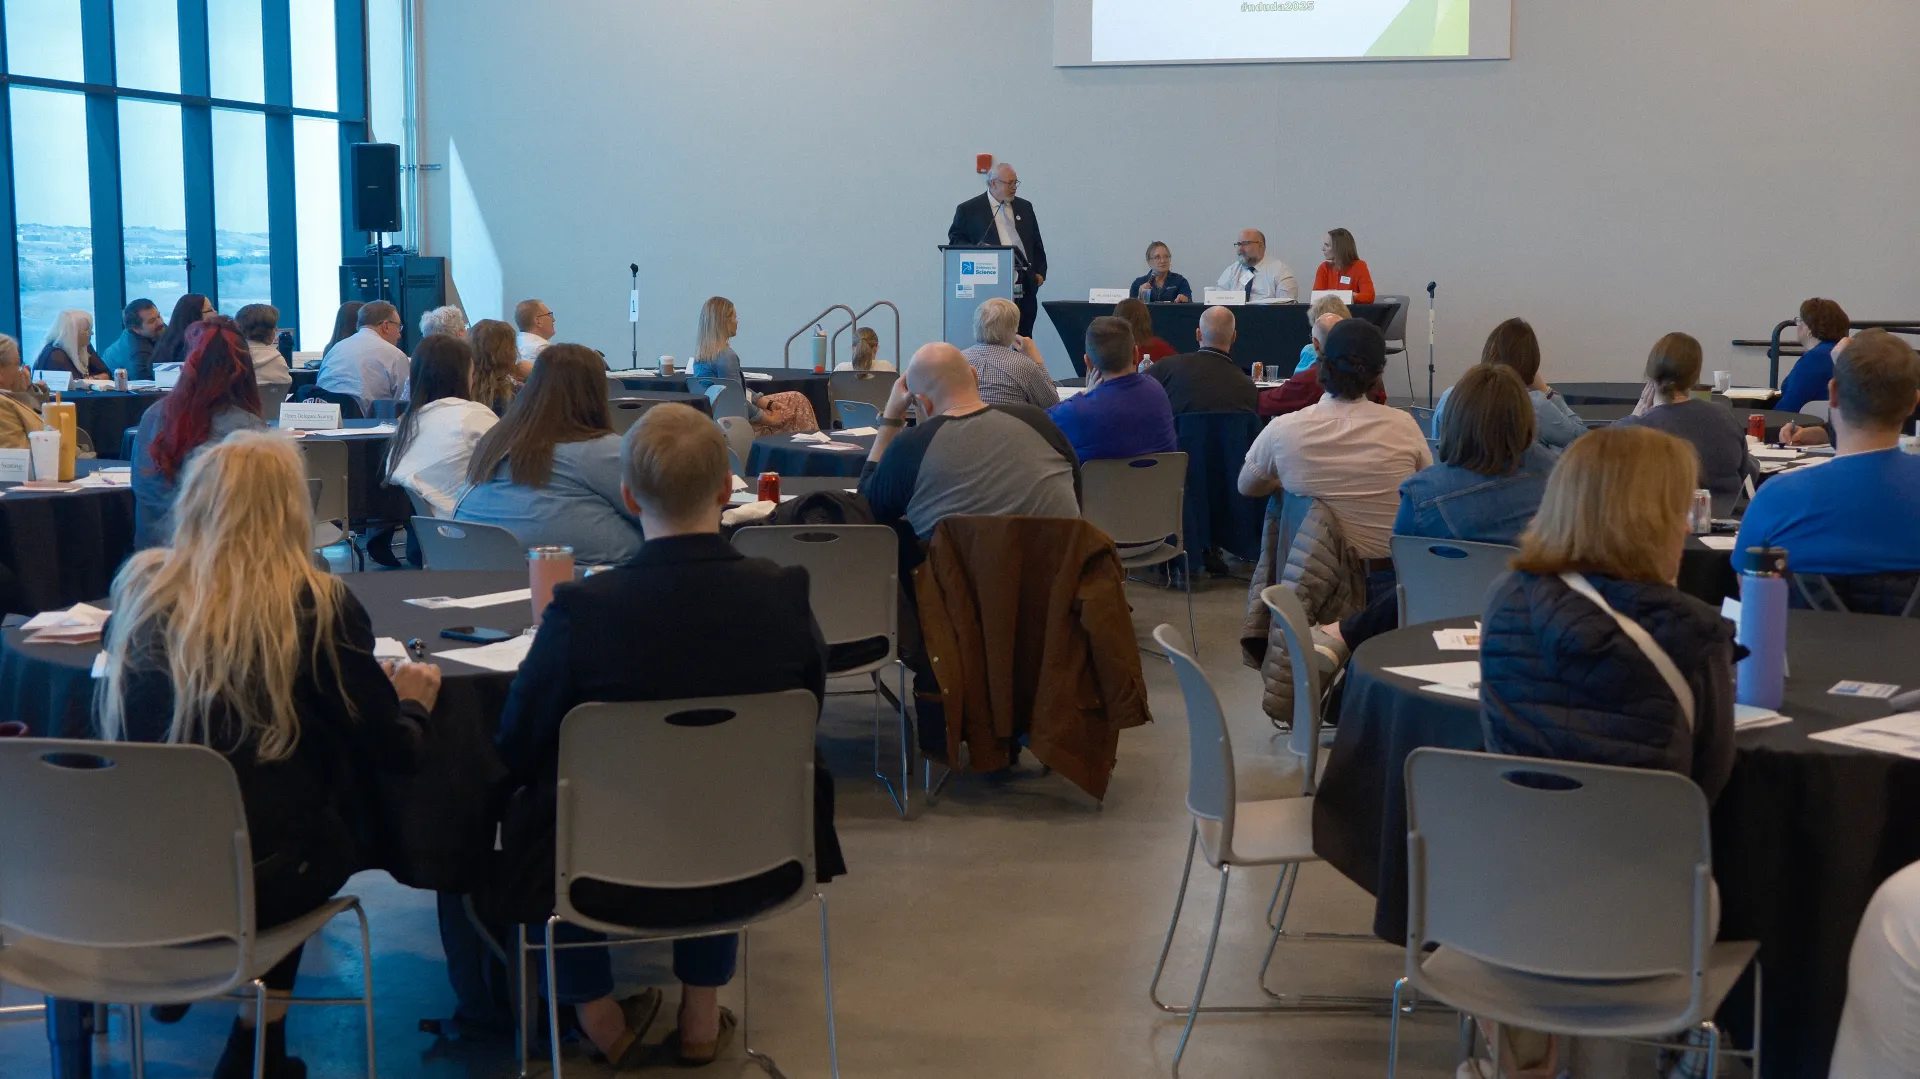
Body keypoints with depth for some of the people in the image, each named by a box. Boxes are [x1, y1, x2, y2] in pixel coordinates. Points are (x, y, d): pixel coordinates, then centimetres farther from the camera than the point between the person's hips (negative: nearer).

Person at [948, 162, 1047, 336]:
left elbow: (1036, 244, 21)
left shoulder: (1025, 207, 17)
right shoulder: (968, 210, 3)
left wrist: (1040, 272, 11)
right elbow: (956, 240, 5)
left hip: (1025, 287, 4)